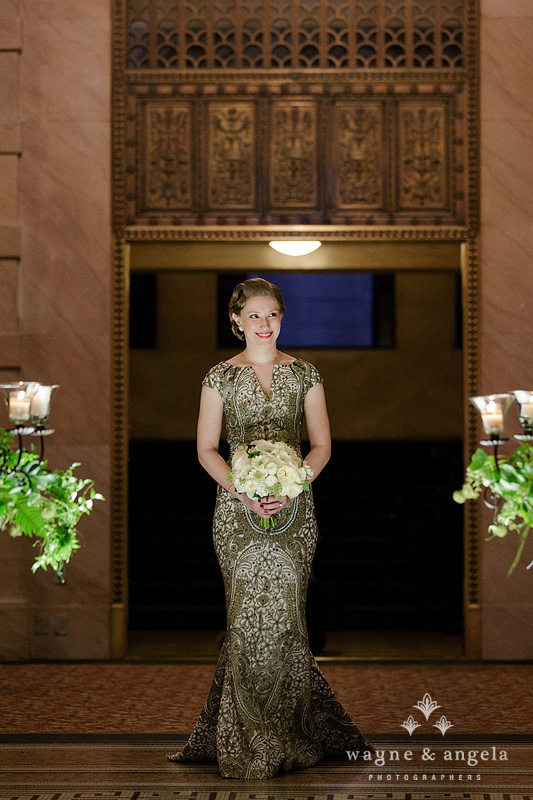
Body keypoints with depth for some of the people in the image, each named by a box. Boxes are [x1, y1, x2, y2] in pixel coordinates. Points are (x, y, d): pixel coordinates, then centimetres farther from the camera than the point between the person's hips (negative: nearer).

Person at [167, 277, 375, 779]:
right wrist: (243, 492, -13)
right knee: (250, 615, -3)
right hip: (238, 507, -1)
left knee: (278, 614, -3)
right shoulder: (220, 377, 5)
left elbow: (321, 445, 7)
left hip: (293, 506, 1)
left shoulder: (304, 374, 7)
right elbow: (206, 450, 3)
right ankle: (256, 741, 7)